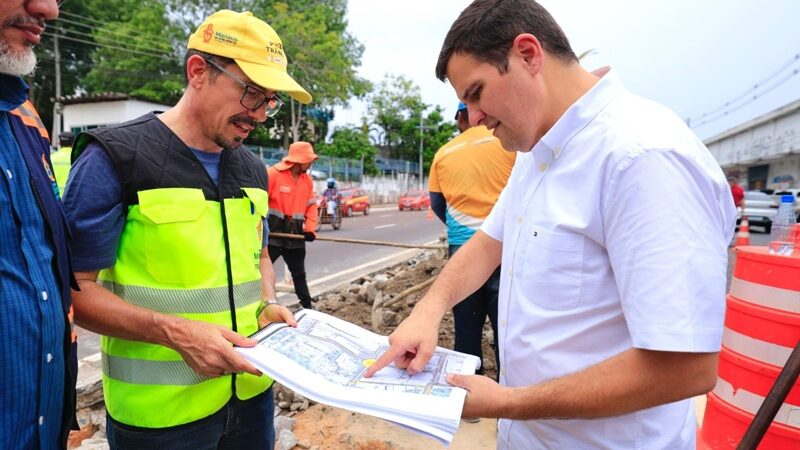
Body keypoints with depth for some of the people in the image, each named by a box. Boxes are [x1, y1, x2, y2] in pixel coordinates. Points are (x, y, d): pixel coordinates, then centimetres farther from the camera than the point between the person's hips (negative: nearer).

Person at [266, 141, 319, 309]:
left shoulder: (307, 180, 6)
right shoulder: (273, 173, -13)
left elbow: (311, 205, 10)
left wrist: (310, 229, -1)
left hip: (295, 234, 6)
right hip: (272, 232, -5)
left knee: (299, 273, 15)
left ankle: (307, 307, 25)